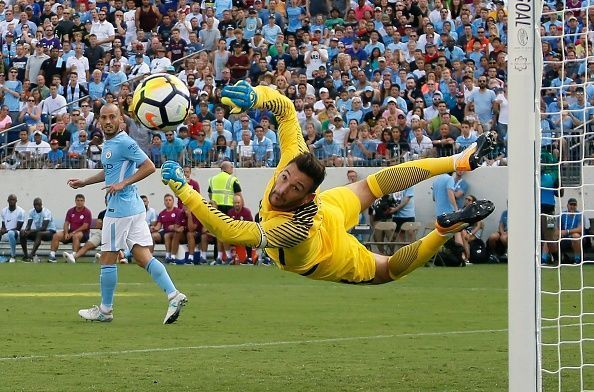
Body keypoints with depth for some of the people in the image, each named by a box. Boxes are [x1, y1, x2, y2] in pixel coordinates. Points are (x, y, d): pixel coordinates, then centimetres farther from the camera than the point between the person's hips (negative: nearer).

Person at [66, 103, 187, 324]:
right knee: (143, 256, 3)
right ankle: (174, 295, -6)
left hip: (120, 209, -9)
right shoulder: (108, 144, 16)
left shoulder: (124, 143, -13)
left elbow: (149, 167, -17)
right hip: (134, 207, 9)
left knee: (107, 258, 1)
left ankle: (105, 310, 10)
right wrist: (84, 182, 33)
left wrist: (123, 183, -22)